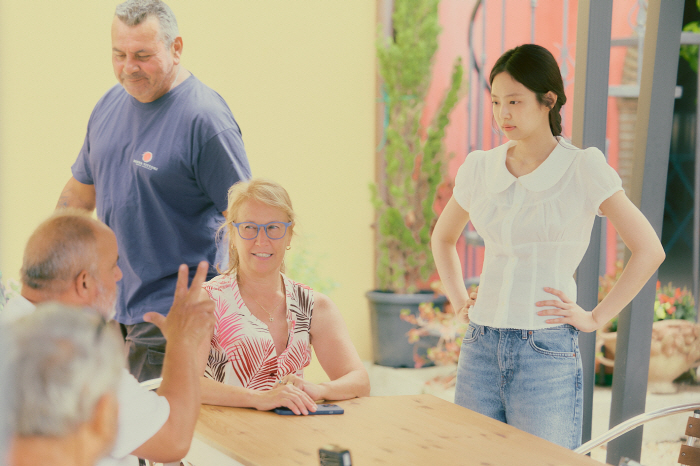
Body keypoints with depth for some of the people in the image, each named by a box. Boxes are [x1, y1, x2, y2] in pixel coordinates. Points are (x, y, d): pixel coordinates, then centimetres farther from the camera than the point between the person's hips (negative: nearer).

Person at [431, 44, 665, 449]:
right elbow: (443, 238, 26)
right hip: (481, 349, 4)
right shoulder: (480, 168, 7)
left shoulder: (583, 168, -5)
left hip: (547, 353, -4)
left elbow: (649, 251, -5)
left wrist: (595, 318, -5)